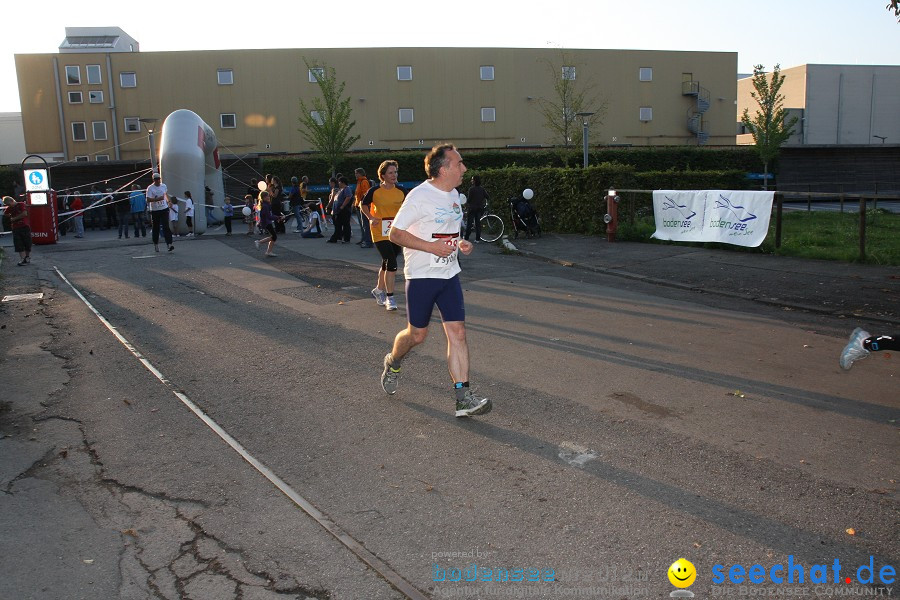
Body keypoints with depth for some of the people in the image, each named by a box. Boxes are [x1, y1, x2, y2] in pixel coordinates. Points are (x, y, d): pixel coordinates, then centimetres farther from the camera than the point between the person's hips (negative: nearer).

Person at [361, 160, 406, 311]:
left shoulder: (401, 192, 2)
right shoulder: (374, 191, -6)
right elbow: (363, 205, 8)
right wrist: (370, 218, -6)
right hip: (381, 233, -4)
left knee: (386, 264, 15)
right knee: (391, 263, -15)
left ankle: (379, 290, 37)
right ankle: (390, 297, -6)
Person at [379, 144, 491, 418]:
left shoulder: (453, 195, 10)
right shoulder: (420, 196, -15)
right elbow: (395, 234, -15)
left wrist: (460, 243, 5)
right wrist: (432, 247, -22)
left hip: (449, 274, 6)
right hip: (421, 275, -6)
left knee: (457, 332, -4)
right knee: (417, 335, 6)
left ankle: (463, 397, -3)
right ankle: (393, 362, 39)